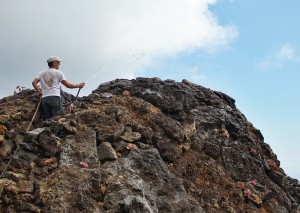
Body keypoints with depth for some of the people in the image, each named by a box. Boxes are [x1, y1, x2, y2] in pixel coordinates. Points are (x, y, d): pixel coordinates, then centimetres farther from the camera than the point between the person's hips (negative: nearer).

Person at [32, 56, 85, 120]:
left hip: (44, 98, 5)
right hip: (54, 98, -5)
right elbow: (67, 85, 2)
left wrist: (39, 92, 14)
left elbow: (34, 82, 8)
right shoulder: (58, 72, 6)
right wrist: (78, 85, 14)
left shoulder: (42, 73, 19)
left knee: (45, 120, 2)